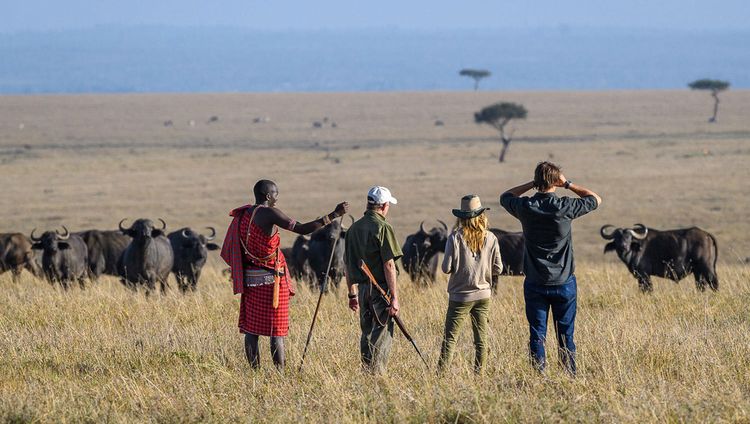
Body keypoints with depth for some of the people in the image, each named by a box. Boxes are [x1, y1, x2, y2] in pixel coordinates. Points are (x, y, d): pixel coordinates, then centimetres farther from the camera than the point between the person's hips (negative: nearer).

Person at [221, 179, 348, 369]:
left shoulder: (242, 214, 8)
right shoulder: (269, 213, -13)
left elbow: (228, 252, 13)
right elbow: (302, 229, -21)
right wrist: (333, 215, -19)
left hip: (250, 280, 7)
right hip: (272, 279, -7)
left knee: (251, 328, 7)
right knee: (277, 330, -2)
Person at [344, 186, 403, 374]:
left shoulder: (353, 228, 10)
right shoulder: (382, 228, -12)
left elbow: (349, 265, 15)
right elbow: (389, 265, -16)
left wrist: (352, 294, 22)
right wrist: (394, 297, -15)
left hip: (362, 288, 7)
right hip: (380, 288, -7)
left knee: (367, 333, 15)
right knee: (382, 333, -4)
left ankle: (366, 372, 17)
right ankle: (376, 373, -8)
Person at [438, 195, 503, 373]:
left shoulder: (456, 237, -12)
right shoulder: (490, 238, -4)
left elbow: (446, 268, -12)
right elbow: (498, 268, -2)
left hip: (460, 296, -3)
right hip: (483, 294, 3)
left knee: (450, 337, 2)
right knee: (481, 338, 11)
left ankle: (441, 372, -2)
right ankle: (479, 372, 12)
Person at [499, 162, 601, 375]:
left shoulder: (525, 207, -8)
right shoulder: (565, 207, -13)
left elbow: (505, 197, 16)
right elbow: (596, 200, 5)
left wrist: (532, 184, 9)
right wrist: (568, 184, 4)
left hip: (535, 285, 1)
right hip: (564, 283, -1)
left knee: (537, 336, 4)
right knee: (565, 335, 6)